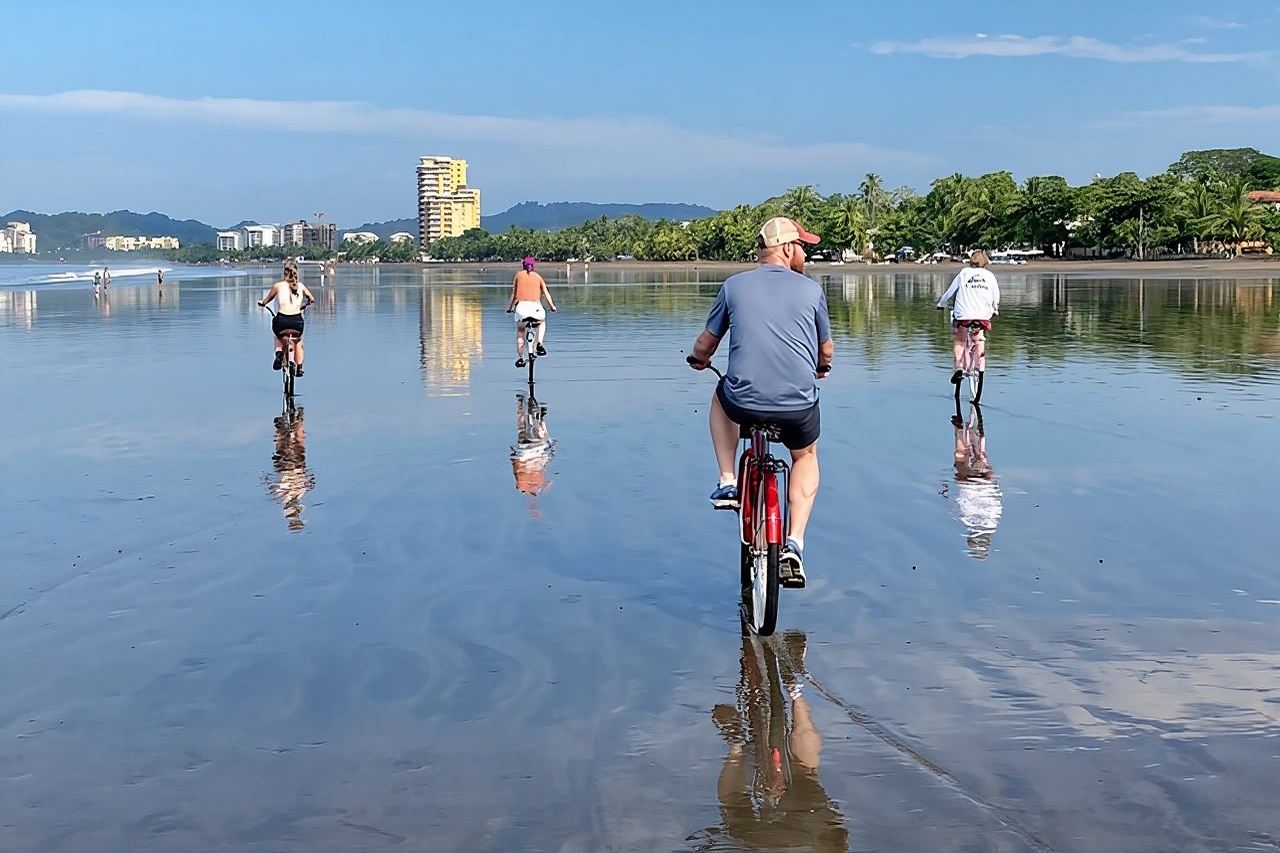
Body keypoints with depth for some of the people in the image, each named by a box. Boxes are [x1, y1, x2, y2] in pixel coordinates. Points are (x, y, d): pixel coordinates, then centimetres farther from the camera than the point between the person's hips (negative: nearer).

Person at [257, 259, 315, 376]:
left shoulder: (278, 286, 3)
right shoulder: (301, 286, 9)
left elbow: (265, 301, 12)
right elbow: (312, 299, 22)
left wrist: (262, 303, 35)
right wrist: (304, 305, 43)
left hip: (281, 321, -1)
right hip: (297, 321, 1)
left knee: (278, 337, 35)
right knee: (298, 340, 35)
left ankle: (279, 353, 7)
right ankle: (299, 368, 30)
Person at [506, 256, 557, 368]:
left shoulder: (519, 275, 16)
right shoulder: (537, 276, 18)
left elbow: (514, 293, 16)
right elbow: (546, 294, 17)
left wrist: (510, 307, 27)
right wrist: (552, 306, 30)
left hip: (521, 305, -1)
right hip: (535, 306, 1)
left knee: (520, 332, 17)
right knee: (542, 322, 33)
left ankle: (520, 358, 9)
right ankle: (539, 344, 12)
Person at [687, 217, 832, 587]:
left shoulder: (734, 286, 5)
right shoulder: (811, 289, 3)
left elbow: (706, 344, 14)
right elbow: (826, 351, 15)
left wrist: (697, 359, 38)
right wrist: (821, 367, 39)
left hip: (743, 401, 0)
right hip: (799, 405, 0)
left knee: (721, 396, 37)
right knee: (806, 457, 30)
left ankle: (728, 483, 27)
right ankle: (794, 544, 14)